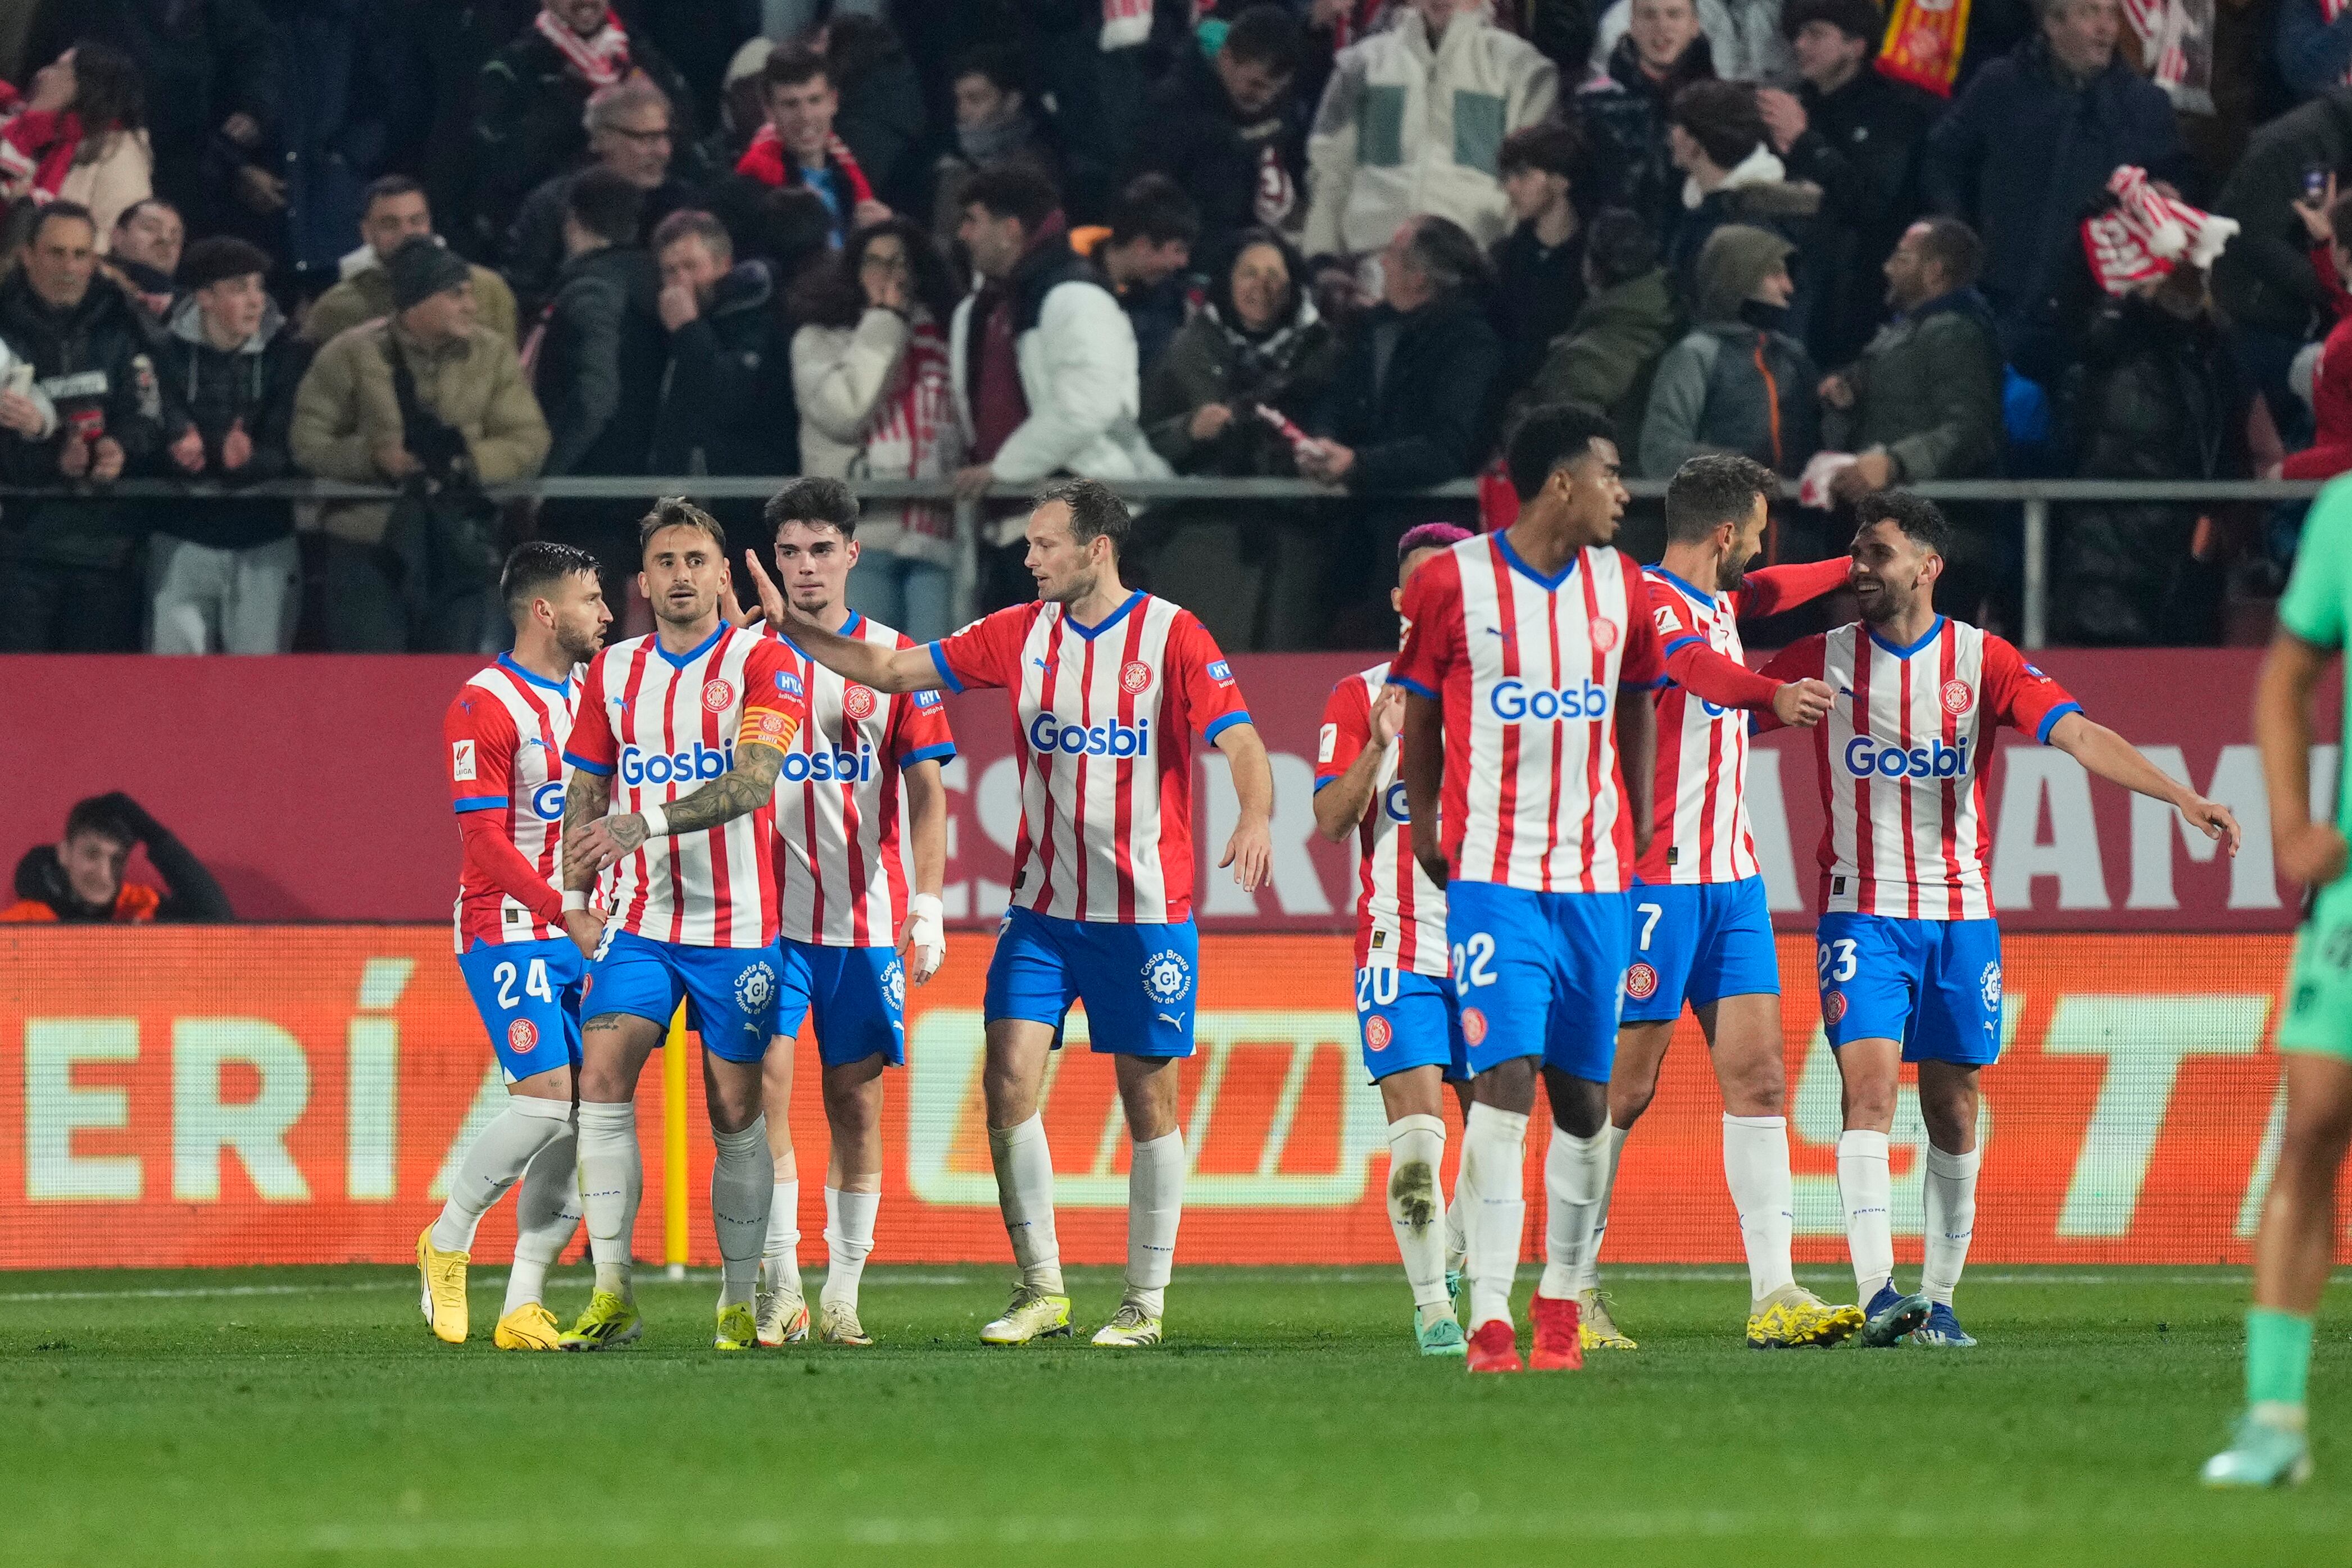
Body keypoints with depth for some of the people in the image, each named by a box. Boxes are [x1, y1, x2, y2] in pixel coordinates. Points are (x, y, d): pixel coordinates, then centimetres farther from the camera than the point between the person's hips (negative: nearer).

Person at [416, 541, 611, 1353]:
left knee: (583, 1117, 0)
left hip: (582, 932, 7)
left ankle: (522, 1307, 5)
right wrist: (564, 911, -22)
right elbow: (485, 838, -16)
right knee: (549, 1098, -18)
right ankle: (447, 1240, 4)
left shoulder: (592, 695, 14)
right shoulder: (485, 707, -10)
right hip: (508, 930, -7)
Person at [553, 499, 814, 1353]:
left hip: (736, 925, -3)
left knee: (735, 1110, 2)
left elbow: (753, 780, -20)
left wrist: (647, 822, -31)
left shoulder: (764, 663, -5)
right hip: (638, 921, 3)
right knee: (602, 1075, -16)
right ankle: (613, 1293, -15)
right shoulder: (614, 671, 10)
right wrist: (575, 898, 10)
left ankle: (740, 1302, 14)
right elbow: (586, 794, 18)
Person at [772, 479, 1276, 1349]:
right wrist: (793, 625, 2)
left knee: (1149, 1098, 1)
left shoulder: (1171, 635, -7)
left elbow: (1240, 739, -14)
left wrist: (1255, 819, -33)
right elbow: (889, 669, 11)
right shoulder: (1019, 634, 5)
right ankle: (1041, 1289, 1)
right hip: (1042, 909, 4)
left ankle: (1146, 1302, 11)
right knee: (1010, 1079, -8)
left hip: (1146, 911, -4)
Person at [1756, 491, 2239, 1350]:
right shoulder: (1823, 659, 2)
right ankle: (1876, 1290, -24)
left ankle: (1938, 1298, 14)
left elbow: (2080, 736, -8)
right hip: (1862, 914, -1)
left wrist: (2182, 796, -20)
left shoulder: (1982, 660, 0)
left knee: (1952, 1109, 4)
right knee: (1870, 1083, -17)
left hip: (1961, 914, 1)